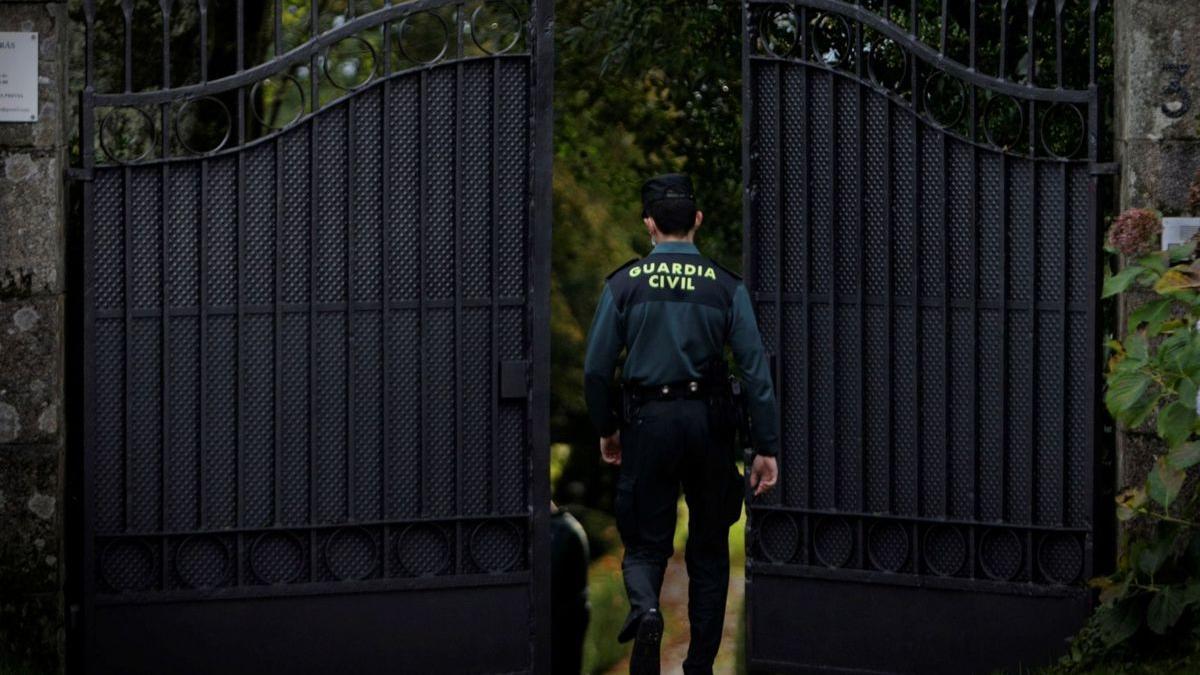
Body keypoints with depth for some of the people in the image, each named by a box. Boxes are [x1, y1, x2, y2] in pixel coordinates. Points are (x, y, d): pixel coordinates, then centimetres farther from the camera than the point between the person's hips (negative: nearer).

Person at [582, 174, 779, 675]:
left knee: (646, 542, 8)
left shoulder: (623, 284, -2)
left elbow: (596, 369, -1)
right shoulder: (726, 286, -2)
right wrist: (766, 448, -2)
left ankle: (645, 609, -25)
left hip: (647, 424, -1)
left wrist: (607, 429, 16)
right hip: (708, 423, 1)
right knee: (708, 548, 15)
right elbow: (756, 370, -6)